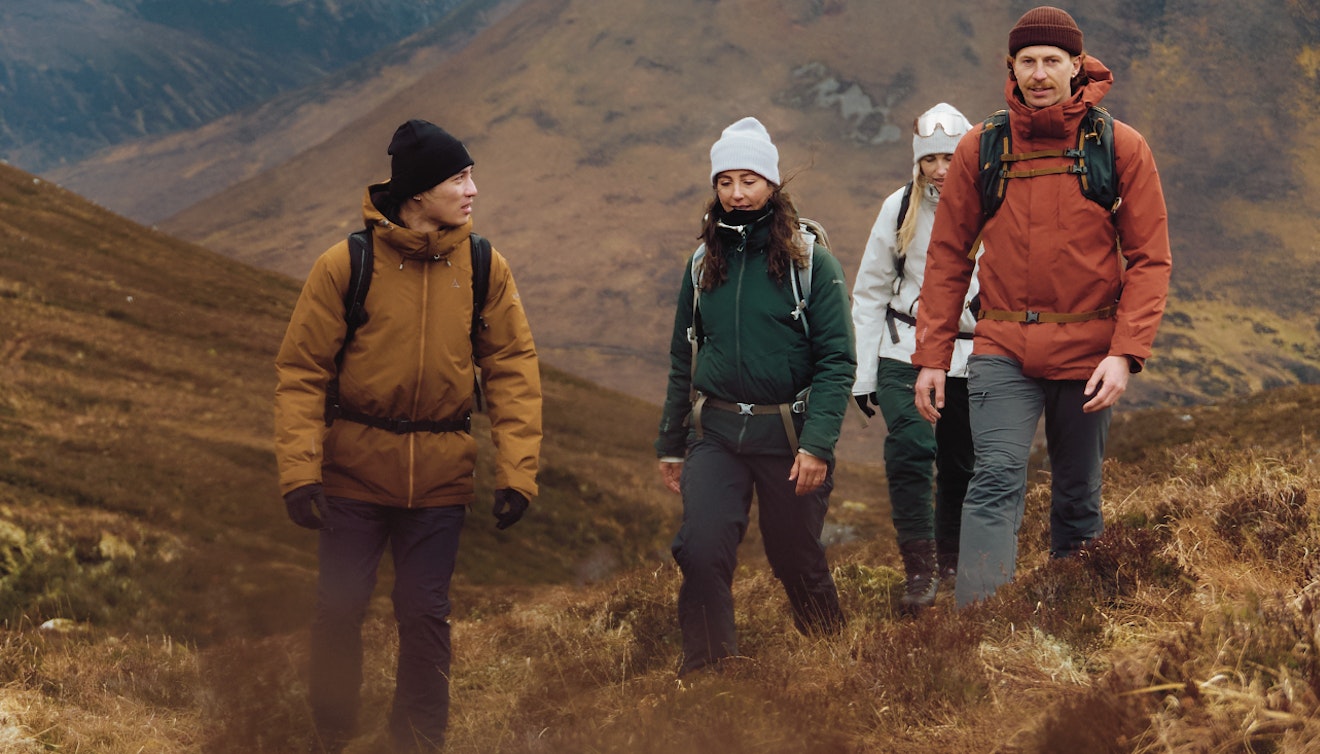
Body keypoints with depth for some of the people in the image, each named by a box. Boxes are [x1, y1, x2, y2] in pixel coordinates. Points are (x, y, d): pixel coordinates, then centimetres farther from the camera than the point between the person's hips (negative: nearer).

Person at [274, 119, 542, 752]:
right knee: (339, 609, 3)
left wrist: (517, 472, -7)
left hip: (440, 481, 2)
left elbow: (513, 369, 1)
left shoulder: (484, 268, -2)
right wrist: (299, 474, -15)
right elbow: (301, 373, -7)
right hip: (354, 472, -1)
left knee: (425, 616, 5)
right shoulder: (345, 265, -10)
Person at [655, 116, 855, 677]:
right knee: (700, 550, -17)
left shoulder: (810, 263, -5)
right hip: (715, 434, 3)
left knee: (797, 561, 10)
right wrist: (671, 445, 15)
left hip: (788, 436, -3)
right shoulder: (703, 266, 8)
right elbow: (683, 361, 16)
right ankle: (707, 673, -7)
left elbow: (837, 360, -9)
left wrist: (817, 444, -18)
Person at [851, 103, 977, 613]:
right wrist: (863, 375, 4)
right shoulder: (900, 208, 1)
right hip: (906, 351, 0)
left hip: (971, 356, 0)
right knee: (909, 448, -19)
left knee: (960, 467, 6)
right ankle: (919, 571, -17)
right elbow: (870, 293, 7)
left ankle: (952, 567, 27)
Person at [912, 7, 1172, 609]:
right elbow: (947, 257, 8)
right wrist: (931, 356, 2)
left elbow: (1150, 259, -1)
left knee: (1078, 499, 11)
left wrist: (1124, 352, -13)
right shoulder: (979, 149, 2)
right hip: (1002, 350, -1)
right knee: (996, 481, -16)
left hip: (1088, 352, 1)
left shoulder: (1122, 148, 0)